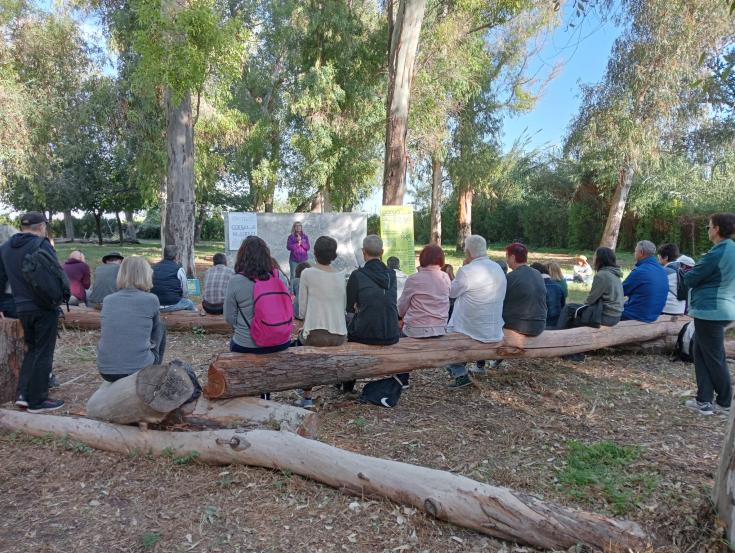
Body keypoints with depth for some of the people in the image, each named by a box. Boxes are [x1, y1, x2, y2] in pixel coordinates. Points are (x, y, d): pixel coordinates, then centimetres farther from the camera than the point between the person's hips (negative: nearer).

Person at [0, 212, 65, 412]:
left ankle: (23, 394, 15)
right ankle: (37, 401, 8)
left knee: (31, 350, 21)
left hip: (22, 308, 6)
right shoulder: (41, 244, -11)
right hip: (45, 307, -6)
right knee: (43, 354, 3)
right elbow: (58, 273, -15)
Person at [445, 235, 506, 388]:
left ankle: (459, 374, 17)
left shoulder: (467, 271, -19)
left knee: (448, 330, 21)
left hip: (474, 332, -7)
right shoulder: (498, 268, 4)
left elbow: (452, 292, -4)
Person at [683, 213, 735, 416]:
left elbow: (689, 279, -15)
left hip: (710, 311, -10)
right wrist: (699, 271, 8)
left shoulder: (717, 253, -19)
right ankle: (704, 401, 18)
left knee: (714, 358, 3)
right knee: (702, 354, 15)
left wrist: (690, 272, 5)